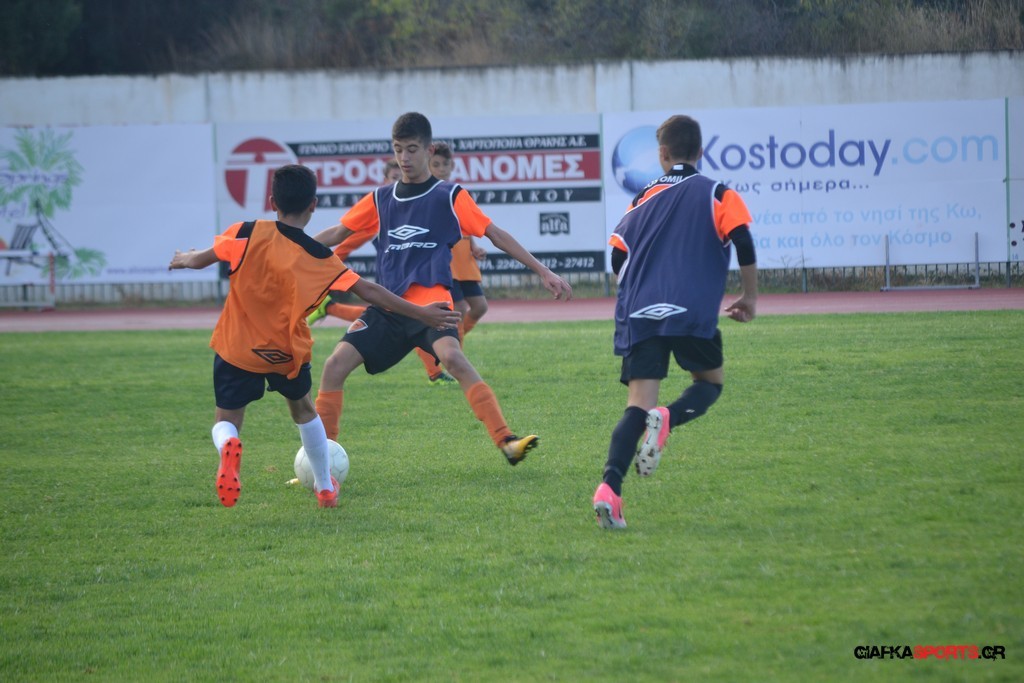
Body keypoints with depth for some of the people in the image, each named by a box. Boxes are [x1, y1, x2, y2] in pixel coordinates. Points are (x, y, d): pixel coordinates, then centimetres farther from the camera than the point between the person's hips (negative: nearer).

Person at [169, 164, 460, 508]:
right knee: (303, 409, 28)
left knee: (226, 421, 11)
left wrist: (183, 259, 22)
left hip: (236, 348, -1)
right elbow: (370, 291, -8)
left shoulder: (249, 234, -11)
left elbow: (199, 260, -3)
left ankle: (228, 447, -26)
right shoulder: (319, 258, -10)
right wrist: (421, 313, -1)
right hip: (287, 353, 1)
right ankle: (325, 487, 35)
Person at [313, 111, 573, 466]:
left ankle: (507, 442, -35)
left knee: (452, 356, -32)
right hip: (387, 304, 5)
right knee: (336, 364, -8)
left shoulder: (450, 197, 5)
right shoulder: (381, 199, 16)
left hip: (430, 298, -5)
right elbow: (337, 234, 22)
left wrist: (543, 272, 1)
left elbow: (495, 234, 5)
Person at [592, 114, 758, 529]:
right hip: (693, 314, -2)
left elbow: (618, 258, 14)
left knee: (638, 405, -1)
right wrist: (750, 298, 6)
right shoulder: (717, 195, 8)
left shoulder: (644, 198, 17)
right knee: (709, 382, 19)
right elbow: (744, 244, -7)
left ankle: (609, 487, -23)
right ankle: (668, 418, -15)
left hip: (640, 313, 3)